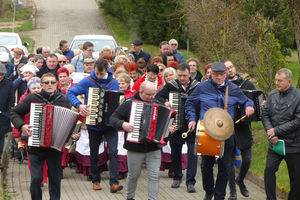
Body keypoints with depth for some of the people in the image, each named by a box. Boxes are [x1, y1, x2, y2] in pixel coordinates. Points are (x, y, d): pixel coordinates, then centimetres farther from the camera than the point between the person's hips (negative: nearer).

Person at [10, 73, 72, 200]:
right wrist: (21, 125, -10)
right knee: (36, 179, -5)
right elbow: (14, 113, 7)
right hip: (36, 147, -1)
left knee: (55, 179, 8)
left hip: (55, 147, 1)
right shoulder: (32, 98, 0)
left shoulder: (63, 101, 4)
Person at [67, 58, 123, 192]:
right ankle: (95, 180, 28)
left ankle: (114, 183, -14)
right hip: (94, 125, 0)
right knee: (94, 154, 11)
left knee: (113, 151, -13)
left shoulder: (113, 83, 2)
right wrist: (78, 105, -20)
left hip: (110, 124, 0)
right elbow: (70, 92, -5)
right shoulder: (87, 82, -4)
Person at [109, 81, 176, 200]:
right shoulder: (129, 104, -3)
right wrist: (122, 124, -22)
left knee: (154, 176, -5)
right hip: (135, 149, -2)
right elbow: (113, 118, -3)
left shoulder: (157, 104, 8)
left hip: (153, 149, 2)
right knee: (133, 175, 11)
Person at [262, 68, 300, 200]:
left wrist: (276, 131, -16)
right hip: (275, 143, 4)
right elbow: (265, 114, 5)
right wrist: (270, 132, -12)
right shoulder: (272, 95, 4)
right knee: (269, 170, -4)